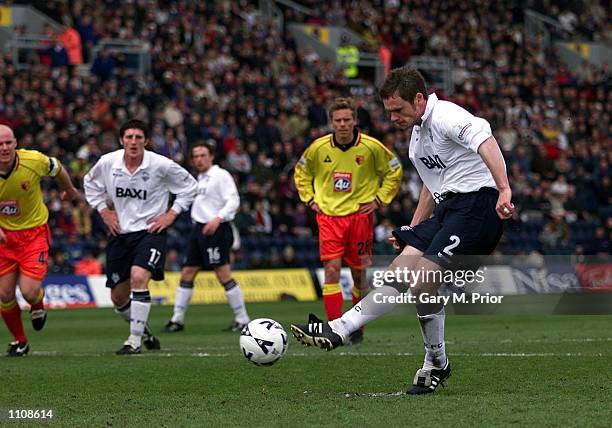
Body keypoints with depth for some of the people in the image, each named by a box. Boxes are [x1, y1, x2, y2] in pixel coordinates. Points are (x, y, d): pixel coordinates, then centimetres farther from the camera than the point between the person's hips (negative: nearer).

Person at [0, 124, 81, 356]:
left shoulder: (34, 161, -20)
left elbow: (57, 169, 4)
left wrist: (70, 191, 23)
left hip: (34, 231, -2)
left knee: (29, 292, -14)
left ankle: (37, 306, 25)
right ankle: (19, 341, 26)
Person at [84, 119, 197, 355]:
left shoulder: (161, 165, -12)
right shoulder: (107, 163, -5)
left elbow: (189, 186, 3)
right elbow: (90, 183, 17)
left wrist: (171, 214, -4)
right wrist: (104, 211, 7)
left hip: (151, 231, -4)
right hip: (120, 233, 4)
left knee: (139, 276, -28)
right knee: (118, 298, 5)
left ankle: (135, 340, -17)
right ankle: (142, 329, 35)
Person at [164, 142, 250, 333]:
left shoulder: (221, 175, -7)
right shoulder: (200, 178, 18)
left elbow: (233, 201, -15)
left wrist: (217, 219, -26)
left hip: (215, 230, -9)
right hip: (198, 229, 9)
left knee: (223, 274, -10)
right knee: (187, 272, 6)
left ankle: (242, 319, -2)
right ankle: (177, 319, 12)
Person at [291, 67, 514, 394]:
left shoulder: (444, 116, -13)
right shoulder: (417, 133, 20)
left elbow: (485, 141, -32)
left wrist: (503, 190, -44)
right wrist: (413, 229, 27)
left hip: (477, 204, -9)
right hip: (447, 208, 9)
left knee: (423, 283, -19)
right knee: (400, 270, -2)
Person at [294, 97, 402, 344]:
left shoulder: (371, 147, -6)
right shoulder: (319, 148, -3)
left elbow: (394, 171, 9)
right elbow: (301, 172, 17)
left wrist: (379, 199, 2)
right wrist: (310, 199, 7)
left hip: (360, 215, 0)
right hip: (329, 215, 0)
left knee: (359, 274, 6)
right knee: (331, 270, -14)